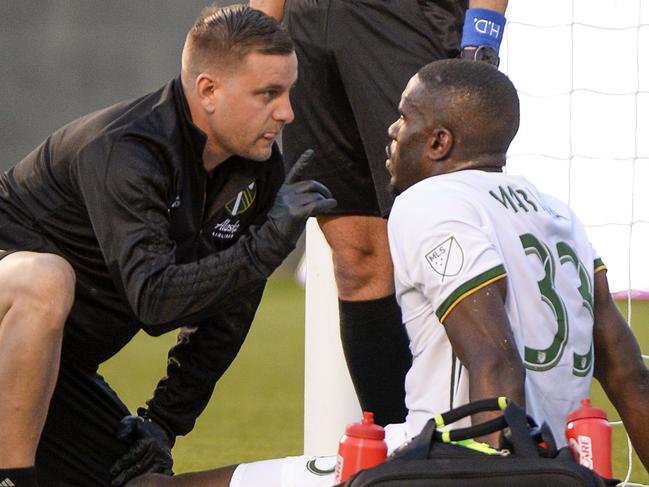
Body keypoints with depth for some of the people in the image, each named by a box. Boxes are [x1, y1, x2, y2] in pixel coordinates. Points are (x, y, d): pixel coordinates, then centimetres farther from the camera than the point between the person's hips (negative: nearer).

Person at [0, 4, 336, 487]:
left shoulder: (260, 170, -2)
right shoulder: (122, 152, -27)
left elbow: (226, 311, 5)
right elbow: (154, 299, -37)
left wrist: (165, 422, -1)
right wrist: (271, 241, -42)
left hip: (61, 366, 8)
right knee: (45, 281, -40)